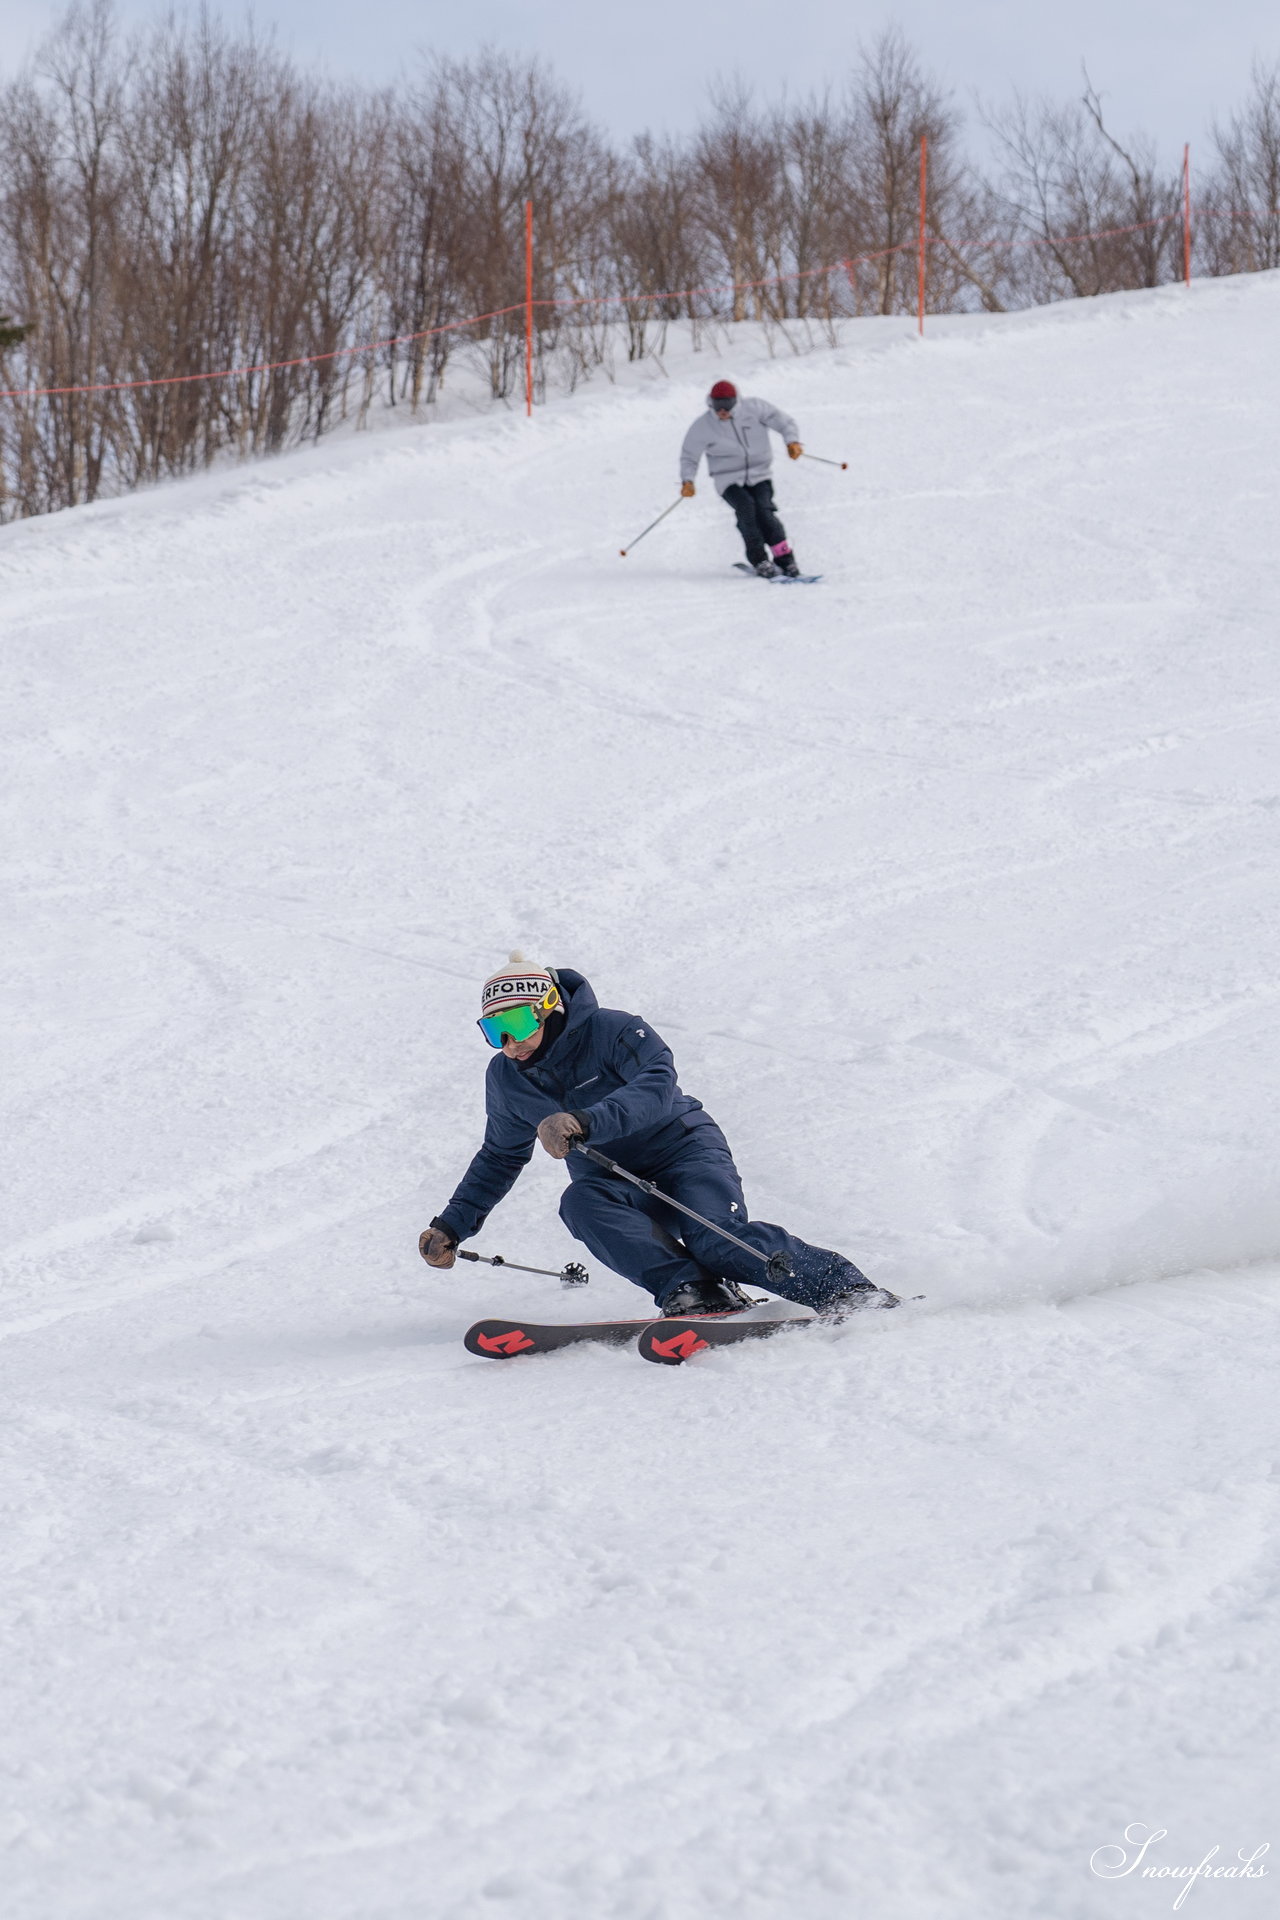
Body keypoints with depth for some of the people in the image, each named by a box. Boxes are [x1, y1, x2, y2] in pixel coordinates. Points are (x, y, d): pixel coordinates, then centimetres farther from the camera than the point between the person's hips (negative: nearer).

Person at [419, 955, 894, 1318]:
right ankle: (688, 1290, -41)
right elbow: (500, 1157, 20)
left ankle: (848, 1290, -25)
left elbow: (658, 1085, -32)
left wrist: (584, 1121, -47)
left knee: (717, 1238, -32)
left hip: (683, 1148, -4)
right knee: (580, 1203, -32)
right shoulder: (505, 1079, 3)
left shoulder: (611, 1030, -15)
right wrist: (451, 1226, 12)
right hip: (617, 1186, 4)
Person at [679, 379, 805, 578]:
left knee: (764, 509, -23)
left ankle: (785, 559, -13)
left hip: (759, 477, 0)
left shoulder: (754, 409, -6)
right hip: (730, 481, 0)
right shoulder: (703, 426, -4)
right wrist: (687, 480, -11)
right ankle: (760, 560, -21)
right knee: (745, 506, -28)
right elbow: (689, 456, 5)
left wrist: (792, 440, -23)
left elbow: (782, 421, -4)